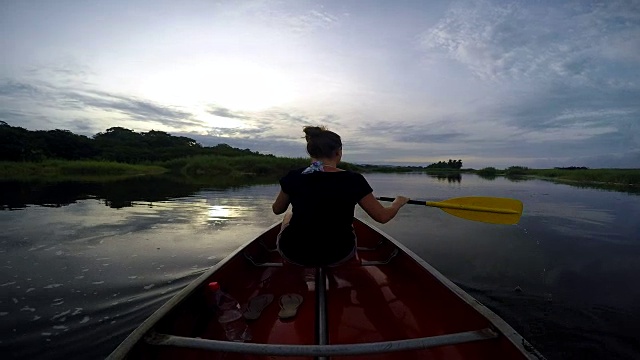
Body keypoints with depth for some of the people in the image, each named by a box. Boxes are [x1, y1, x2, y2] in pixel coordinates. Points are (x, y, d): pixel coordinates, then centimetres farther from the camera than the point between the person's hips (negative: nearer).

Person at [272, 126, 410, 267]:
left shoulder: (293, 177, -11)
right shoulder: (353, 180, -14)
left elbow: (277, 210, 7)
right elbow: (383, 216, -5)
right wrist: (398, 202, 17)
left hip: (293, 255, 1)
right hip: (338, 257, 0)